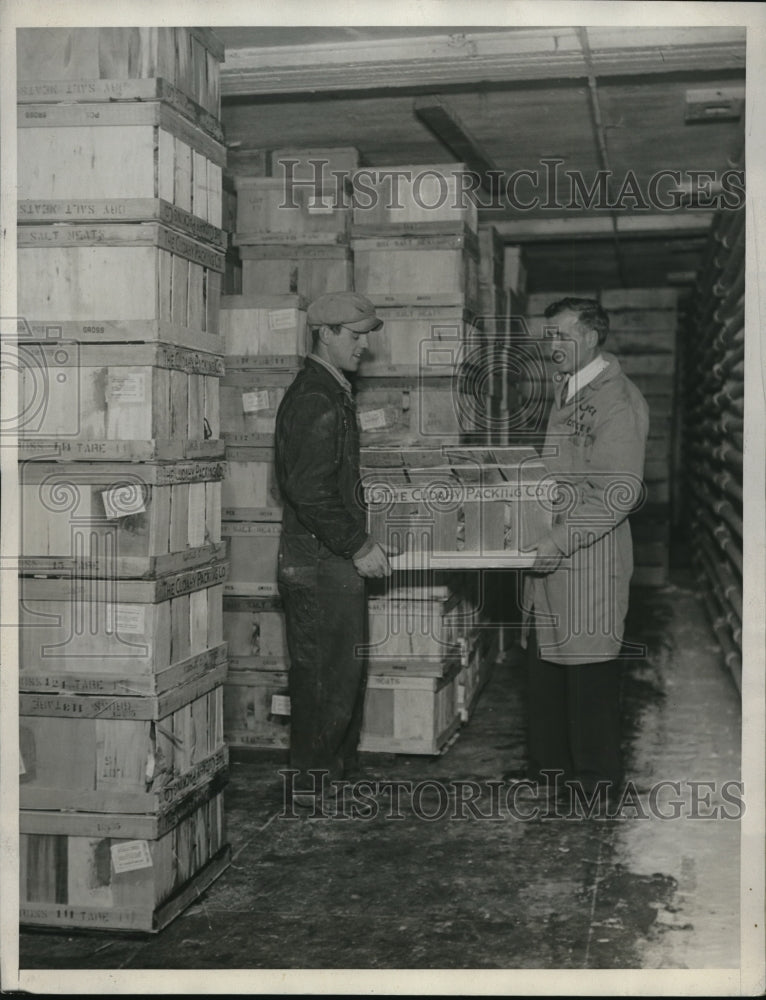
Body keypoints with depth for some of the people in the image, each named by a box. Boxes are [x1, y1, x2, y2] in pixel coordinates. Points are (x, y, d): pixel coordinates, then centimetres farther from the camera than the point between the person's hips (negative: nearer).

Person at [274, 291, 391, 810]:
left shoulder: (333, 395, 17)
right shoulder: (315, 401, -17)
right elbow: (310, 490, -24)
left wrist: (361, 542, 17)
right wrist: (358, 547, -18)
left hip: (334, 559, 10)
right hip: (320, 563, -10)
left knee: (343, 671, 17)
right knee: (326, 675, -2)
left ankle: (335, 773, 28)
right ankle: (312, 785, 10)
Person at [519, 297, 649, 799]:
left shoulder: (618, 401, -15)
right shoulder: (565, 387, 14)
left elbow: (619, 494, -20)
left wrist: (552, 546, -22)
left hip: (591, 553, -9)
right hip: (552, 551, 9)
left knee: (589, 667, 1)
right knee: (545, 663, 15)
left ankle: (597, 777, 16)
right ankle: (550, 764, 29)